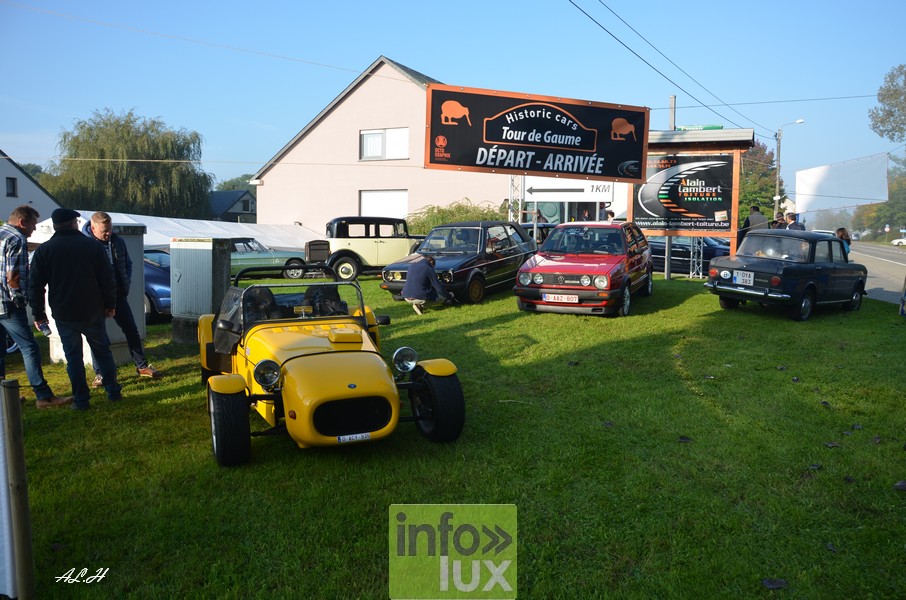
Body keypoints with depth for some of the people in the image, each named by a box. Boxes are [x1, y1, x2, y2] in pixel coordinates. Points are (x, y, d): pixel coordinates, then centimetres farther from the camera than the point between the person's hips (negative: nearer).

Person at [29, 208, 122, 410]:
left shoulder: (44, 250, -1)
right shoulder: (93, 245, -2)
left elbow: (35, 285, -1)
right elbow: (107, 279, -2)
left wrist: (38, 314, 7)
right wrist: (110, 304, 7)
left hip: (64, 315, 0)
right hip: (92, 311, 0)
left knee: (73, 356, 7)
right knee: (102, 351, 13)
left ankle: (81, 400, 8)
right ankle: (114, 392, 16)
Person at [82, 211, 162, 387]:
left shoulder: (117, 241, 4)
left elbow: (128, 263, 17)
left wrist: (126, 283, 5)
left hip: (118, 295, 4)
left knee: (132, 330, 8)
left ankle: (142, 366, 20)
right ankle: (99, 374, 15)